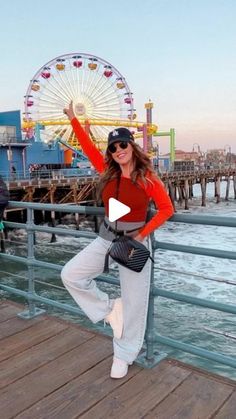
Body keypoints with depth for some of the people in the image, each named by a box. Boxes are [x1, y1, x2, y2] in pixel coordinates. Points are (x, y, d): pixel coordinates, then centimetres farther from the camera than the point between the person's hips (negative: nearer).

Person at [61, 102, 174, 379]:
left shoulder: (147, 178, -11)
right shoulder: (108, 171, 1)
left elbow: (166, 209, -9)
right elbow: (88, 146, 7)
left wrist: (142, 235, -15)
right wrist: (73, 118, 8)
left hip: (135, 241, -4)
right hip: (106, 239, 5)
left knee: (133, 301, 4)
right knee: (70, 274, -5)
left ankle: (123, 355, 24)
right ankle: (109, 309, 12)